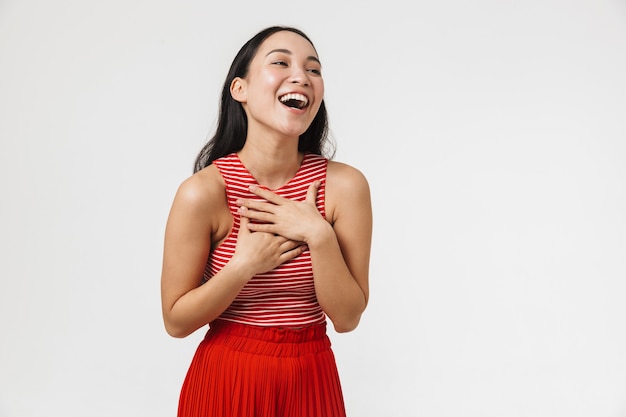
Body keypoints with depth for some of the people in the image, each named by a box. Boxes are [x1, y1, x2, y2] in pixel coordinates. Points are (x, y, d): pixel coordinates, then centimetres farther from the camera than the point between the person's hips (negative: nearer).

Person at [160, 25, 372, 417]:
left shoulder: (345, 185, -12)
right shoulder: (202, 192, -16)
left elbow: (347, 317, -9)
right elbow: (176, 321, -9)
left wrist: (319, 236, -21)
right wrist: (246, 265, -21)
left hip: (310, 380, 2)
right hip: (226, 379, -1)